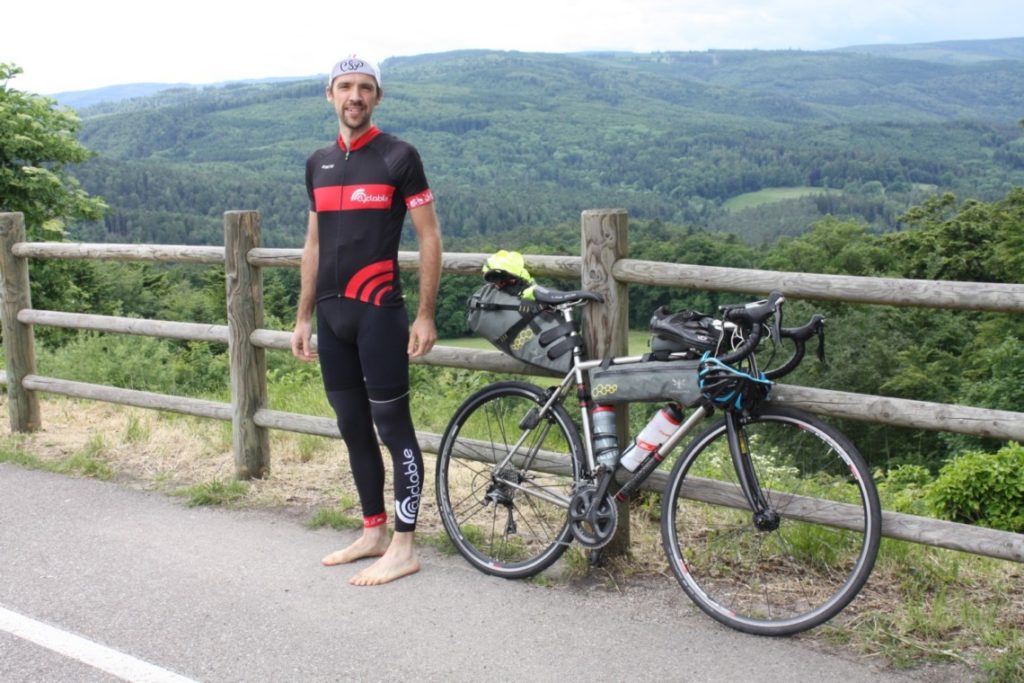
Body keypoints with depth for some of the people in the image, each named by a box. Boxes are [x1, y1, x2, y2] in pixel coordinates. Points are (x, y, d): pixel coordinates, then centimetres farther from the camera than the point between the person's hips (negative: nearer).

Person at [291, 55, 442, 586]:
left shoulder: (398, 157, -4)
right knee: (352, 427, 11)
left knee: (392, 424, -3)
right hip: (331, 313, 6)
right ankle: (373, 531, 23)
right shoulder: (319, 164, 14)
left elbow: (429, 238, -6)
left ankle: (404, 546, 3)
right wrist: (303, 317, 15)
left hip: (379, 311, -6)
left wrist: (425, 315, -10)